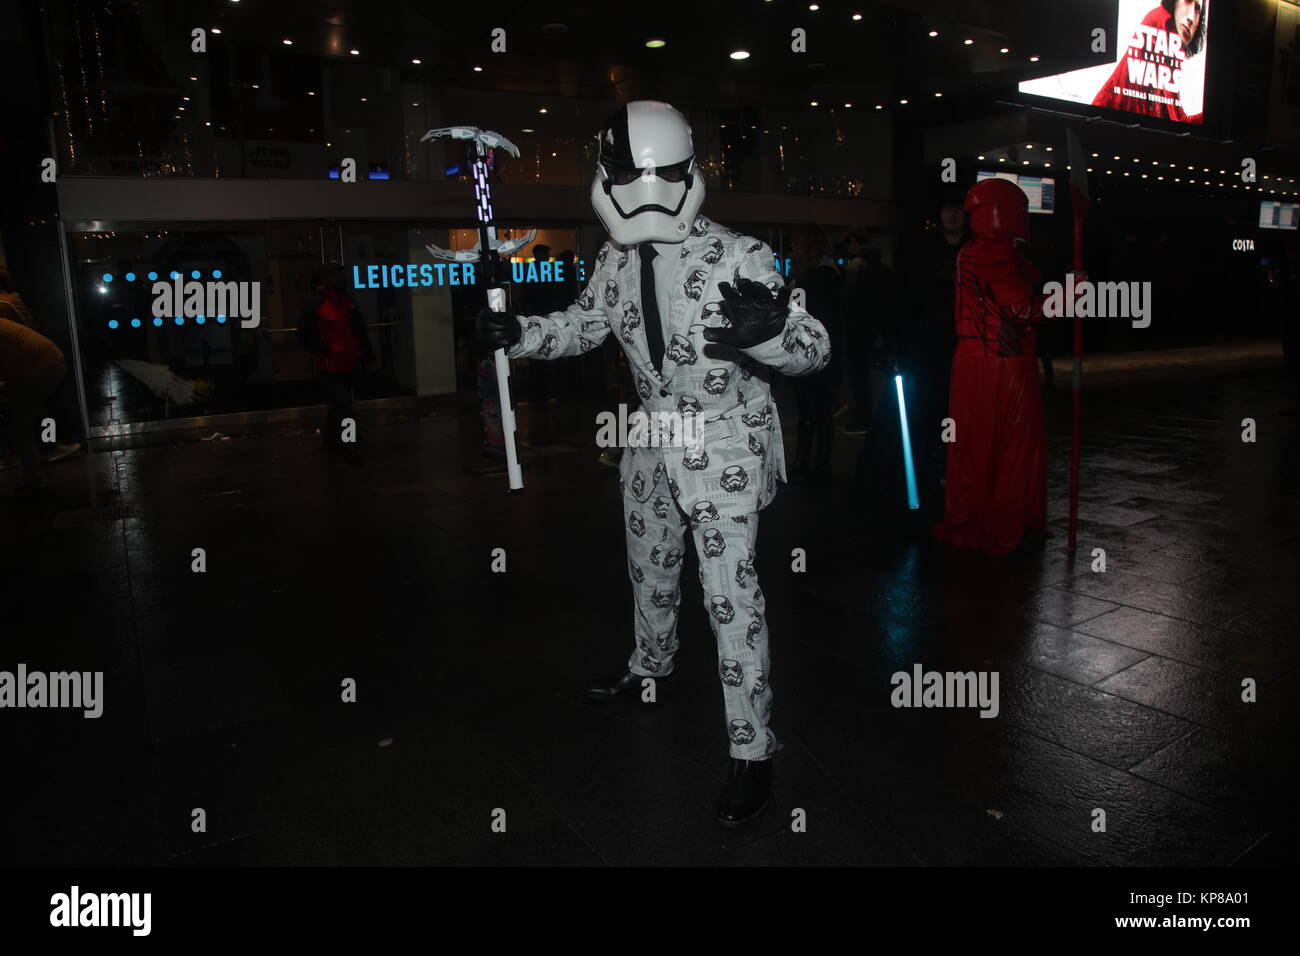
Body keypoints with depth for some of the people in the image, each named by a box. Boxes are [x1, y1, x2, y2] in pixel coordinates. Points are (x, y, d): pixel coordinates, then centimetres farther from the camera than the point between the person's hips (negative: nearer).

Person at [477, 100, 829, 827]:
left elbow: (815, 348, -22)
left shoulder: (738, 258, -22)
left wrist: (769, 331, -44)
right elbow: (582, 324, 13)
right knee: (651, 569, 23)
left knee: (732, 596, -6)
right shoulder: (617, 260, -3)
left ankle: (753, 749, 8)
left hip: (726, 447, -6)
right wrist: (517, 332, -4)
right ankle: (650, 666, 52)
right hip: (654, 441, 6)